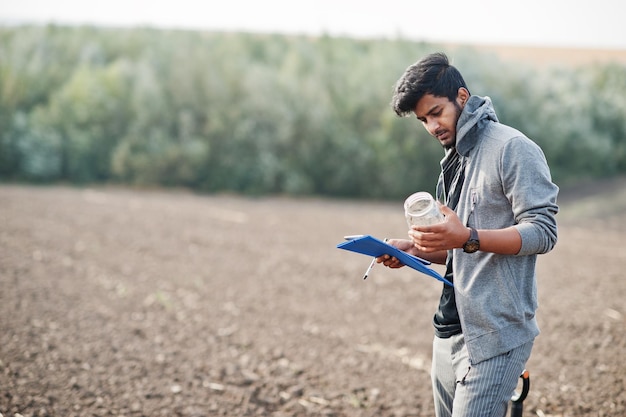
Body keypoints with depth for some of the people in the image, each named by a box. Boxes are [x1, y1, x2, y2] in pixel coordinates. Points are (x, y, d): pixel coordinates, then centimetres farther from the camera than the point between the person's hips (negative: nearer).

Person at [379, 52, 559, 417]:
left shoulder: (512, 148, -9)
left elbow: (542, 233, -15)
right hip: (451, 332, 9)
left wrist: (468, 238, -27)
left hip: (495, 336, -9)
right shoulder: (454, 161, 20)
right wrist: (415, 250, 8)